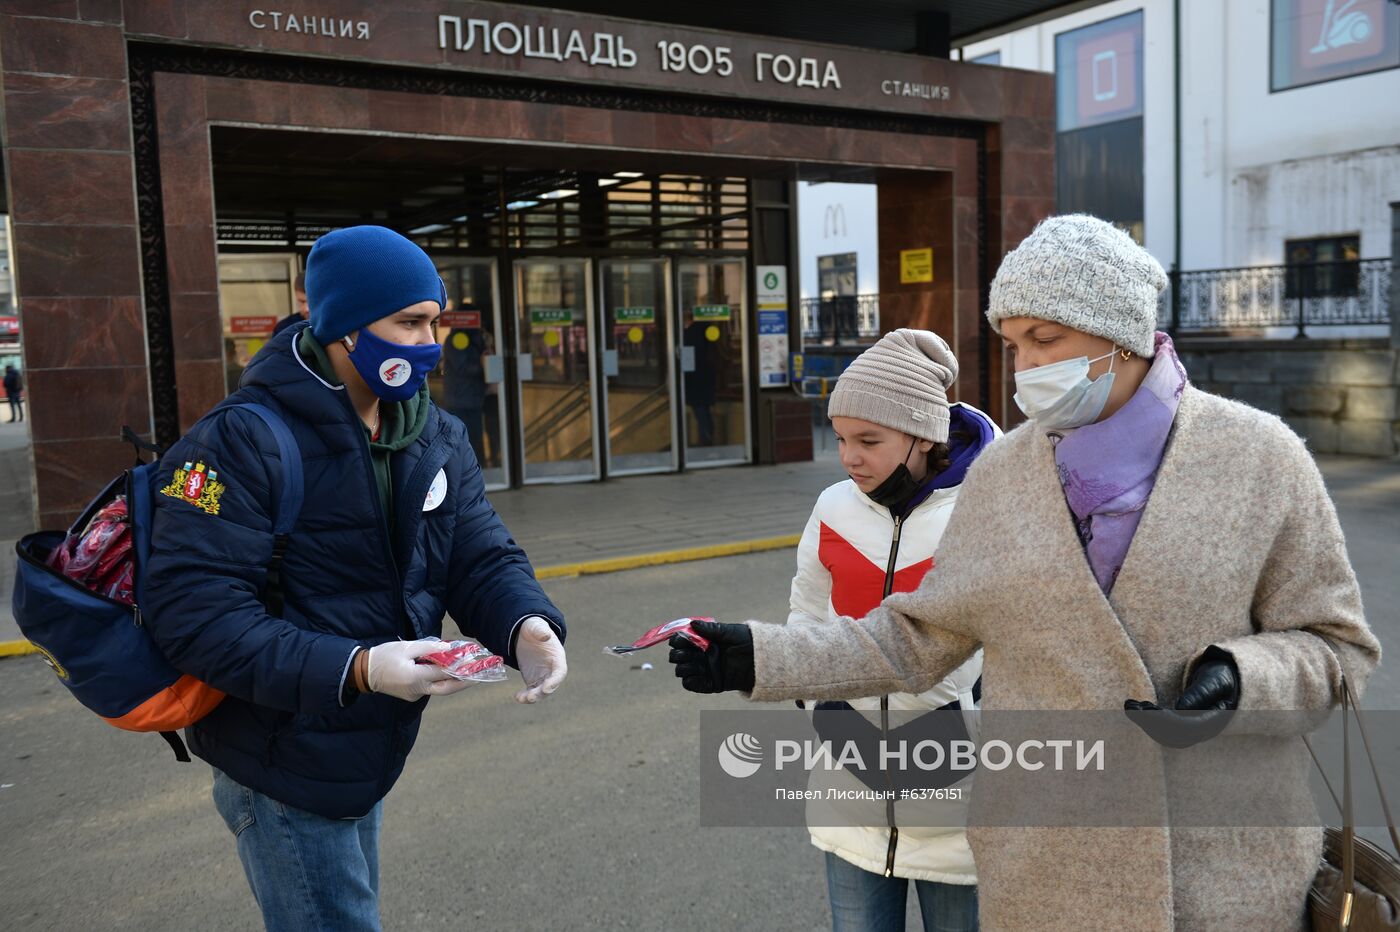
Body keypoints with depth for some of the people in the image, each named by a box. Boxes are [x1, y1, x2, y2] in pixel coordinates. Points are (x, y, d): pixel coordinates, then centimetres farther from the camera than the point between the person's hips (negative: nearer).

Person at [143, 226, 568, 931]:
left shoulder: (438, 441, 1)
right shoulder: (242, 444, -22)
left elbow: (482, 557, -2)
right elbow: (193, 610, -27)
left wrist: (525, 625, -25)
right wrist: (354, 669, -37)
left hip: (368, 759, 8)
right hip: (284, 772, -7)